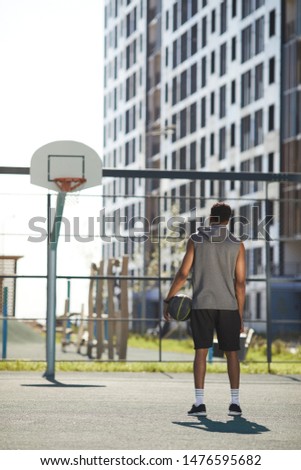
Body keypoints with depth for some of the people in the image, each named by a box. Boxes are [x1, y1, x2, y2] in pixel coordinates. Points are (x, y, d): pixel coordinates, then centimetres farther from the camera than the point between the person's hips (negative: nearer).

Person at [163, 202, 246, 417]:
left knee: (201, 352, 0)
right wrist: (240, 315, 7)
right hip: (228, 306, 0)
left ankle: (199, 403, -7)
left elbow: (183, 274, -2)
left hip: (201, 305, 0)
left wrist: (168, 300, 6)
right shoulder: (237, 244, 4)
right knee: (232, 353, 8)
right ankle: (235, 402, 6)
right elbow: (240, 283, 2)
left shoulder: (196, 240, 3)